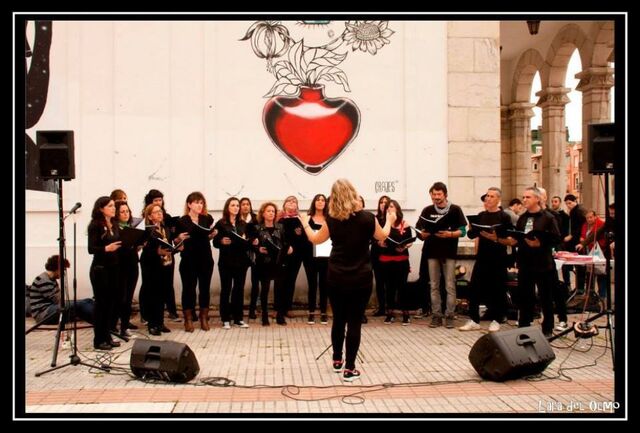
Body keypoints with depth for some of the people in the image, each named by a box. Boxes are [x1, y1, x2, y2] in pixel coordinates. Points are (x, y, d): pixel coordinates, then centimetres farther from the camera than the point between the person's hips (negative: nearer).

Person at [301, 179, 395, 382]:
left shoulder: (332, 220, -5)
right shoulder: (367, 217, -8)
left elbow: (315, 239, 11)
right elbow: (382, 236, 11)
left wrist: (305, 225, 29)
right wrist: (389, 222, 31)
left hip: (336, 278, 2)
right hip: (361, 278, -2)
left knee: (338, 320, 17)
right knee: (355, 322, 3)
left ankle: (337, 361, 31)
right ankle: (349, 369, 6)